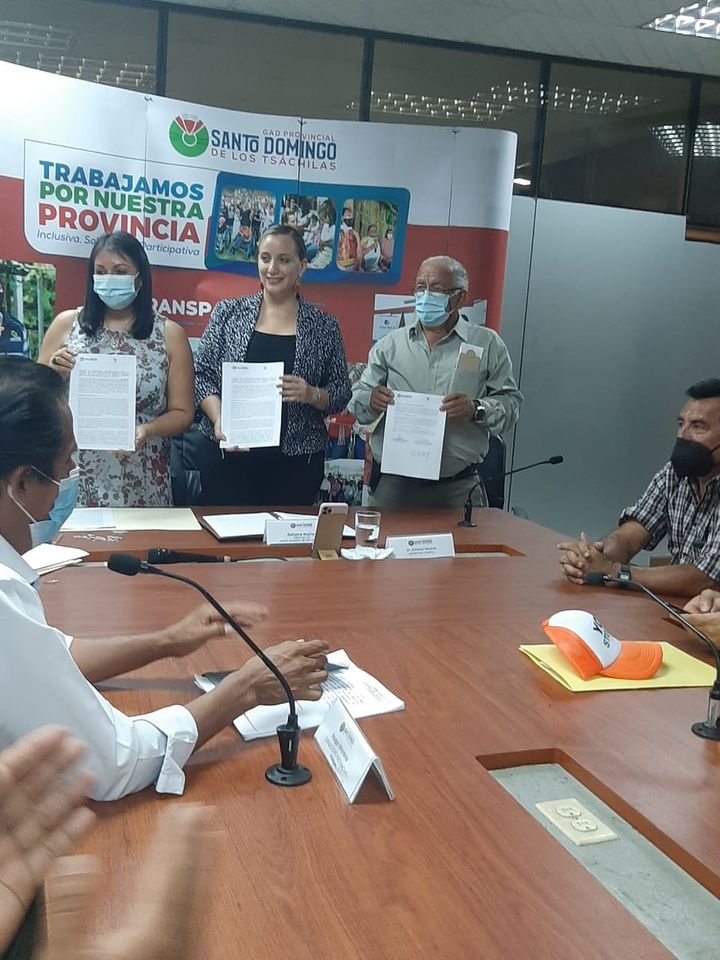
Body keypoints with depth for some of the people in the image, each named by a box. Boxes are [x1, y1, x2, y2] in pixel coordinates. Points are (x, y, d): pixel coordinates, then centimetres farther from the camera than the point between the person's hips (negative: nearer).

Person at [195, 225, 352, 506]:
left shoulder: (323, 326, 5)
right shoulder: (228, 313, 5)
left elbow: (341, 393, 7)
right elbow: (202, 375, 3)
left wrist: (312, 395, -13)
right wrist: (219, 419, -13)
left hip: (296, 462, 0)